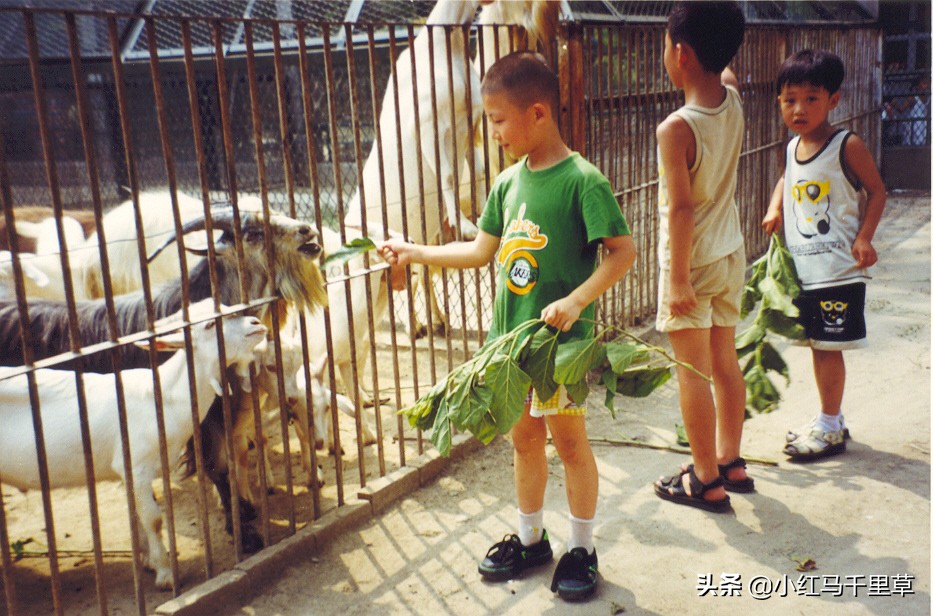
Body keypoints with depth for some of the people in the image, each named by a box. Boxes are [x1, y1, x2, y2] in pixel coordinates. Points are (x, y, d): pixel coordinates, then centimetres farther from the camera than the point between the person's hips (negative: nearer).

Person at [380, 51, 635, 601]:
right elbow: (481, 251, 15)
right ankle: (530, 538, 34)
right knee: (525, 439, 17)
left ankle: (582, 548, 24)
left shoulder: (582, 179, -14)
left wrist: (576, 300, -27)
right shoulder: (508, 182, 7)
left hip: (561, 336, -6)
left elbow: (623, 251, -17)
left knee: (570, 442, 6)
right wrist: (413, 253, 15)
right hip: (510, 333, 7)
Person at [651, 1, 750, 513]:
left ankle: (707, 481, 12)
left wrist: (679, 277, -20)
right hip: (731, 255, 7)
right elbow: (727, 72, 22)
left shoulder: (676, 128, -23)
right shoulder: (733, 101, -3)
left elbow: (681, 208, -24)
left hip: (692, 261, -7)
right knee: (725, 361, 17)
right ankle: (730, 461, 29)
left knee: (693, 371, 3)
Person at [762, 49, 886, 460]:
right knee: (816, 344, 15)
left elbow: (876, 191, -5)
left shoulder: (847, 146, -11)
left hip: (837, 269, -6)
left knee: (829, 346, 0)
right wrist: (775, 209, 8)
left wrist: (864, 238, -14)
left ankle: (830, 427, 15)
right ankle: (830, 419, 31)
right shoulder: (792, 149, 7)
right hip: (801, 268, 7)